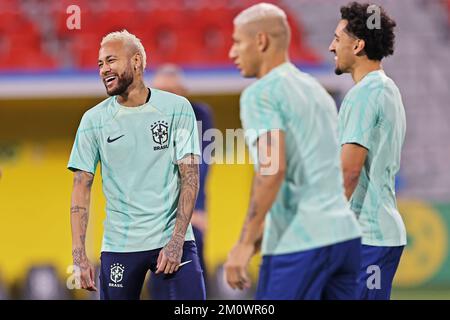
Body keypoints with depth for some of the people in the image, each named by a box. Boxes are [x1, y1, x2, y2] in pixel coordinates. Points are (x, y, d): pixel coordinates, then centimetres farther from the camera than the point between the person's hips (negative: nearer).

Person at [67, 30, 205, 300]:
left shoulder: (177, 108, -1)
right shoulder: (94, 120, 3)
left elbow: (189, 177, -3)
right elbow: (82, 186, 2)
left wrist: (176, 240, -13)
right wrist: (79, 254, -8)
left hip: (172, 239, -1)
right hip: (119, 245, 1)